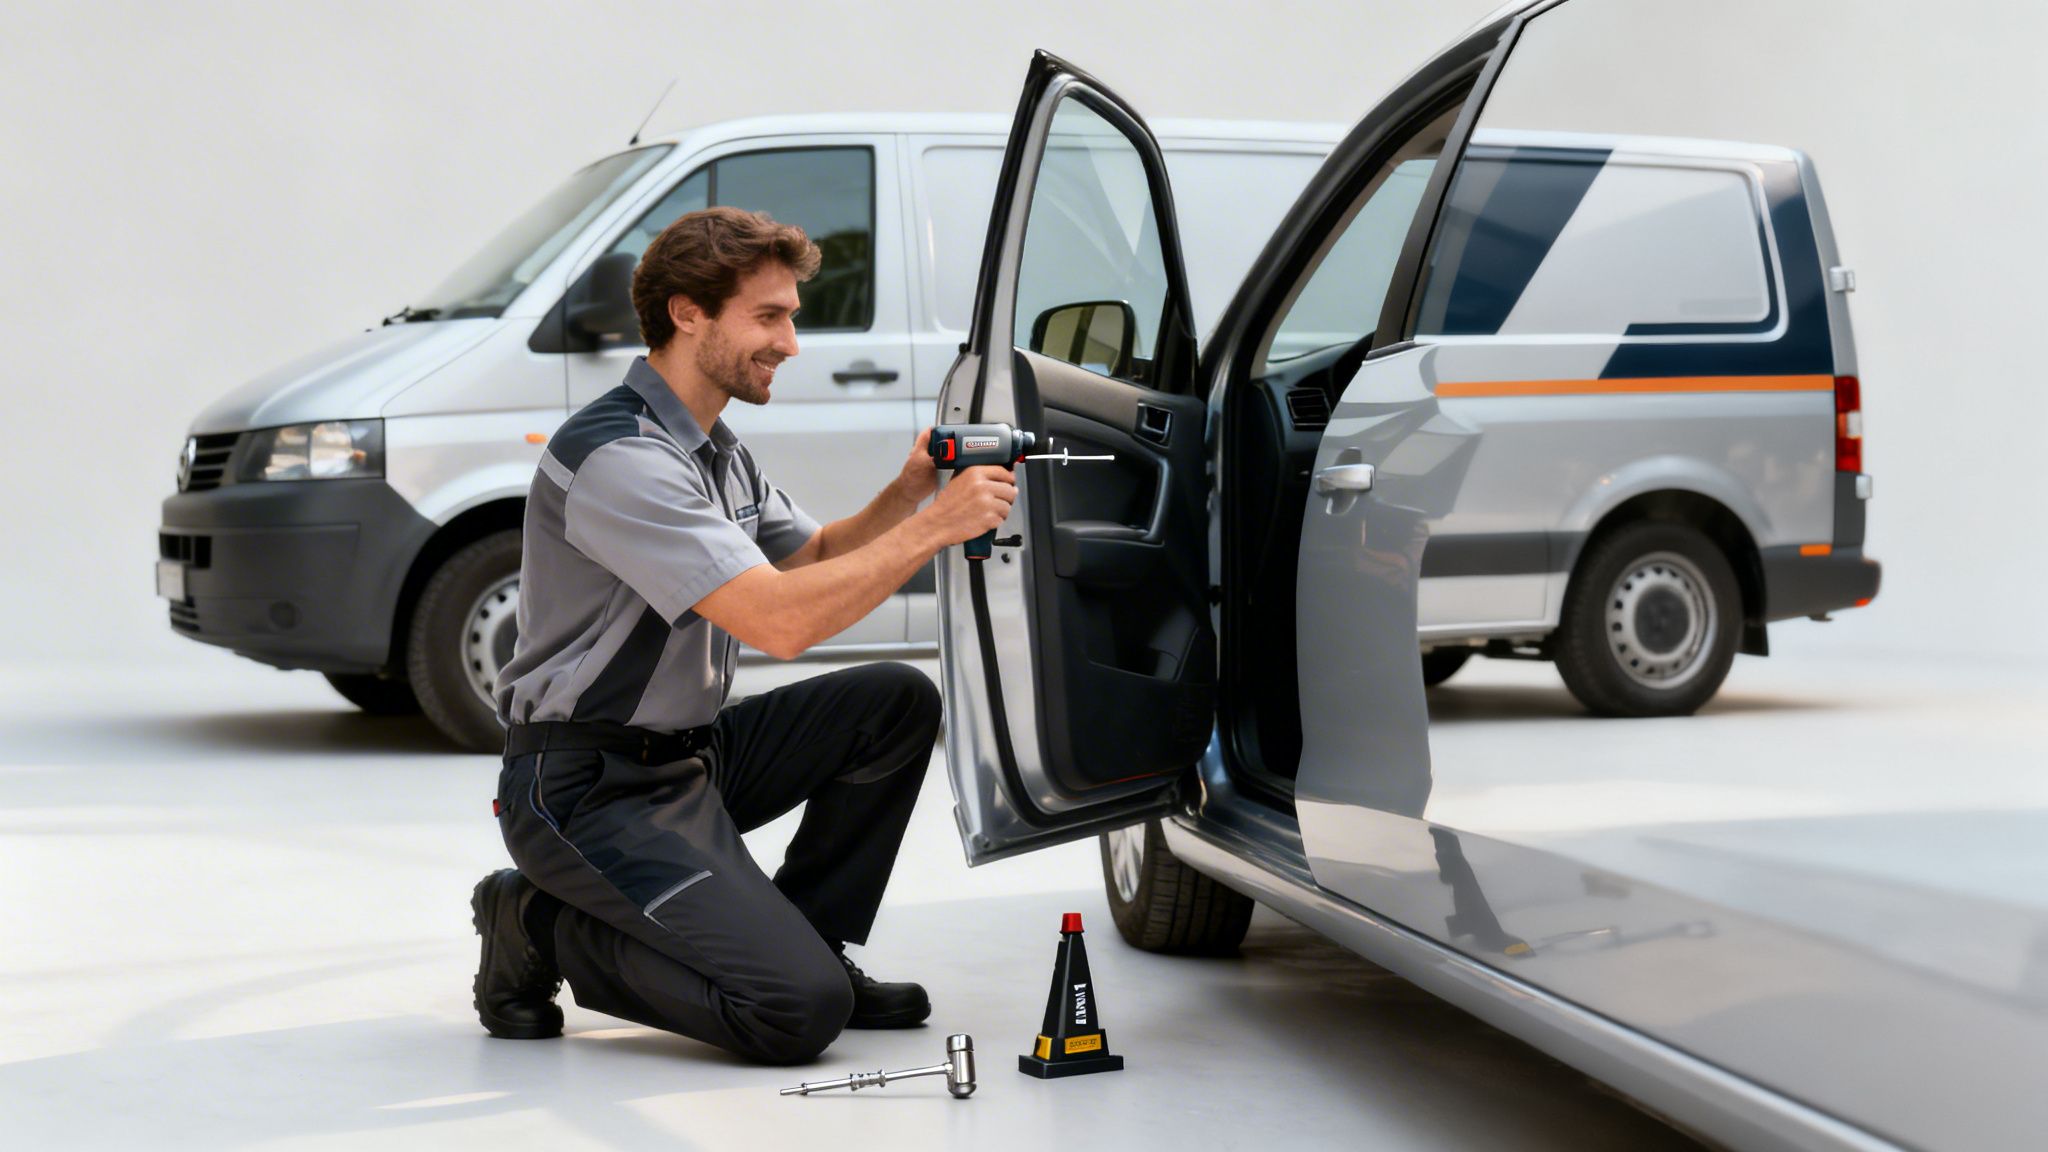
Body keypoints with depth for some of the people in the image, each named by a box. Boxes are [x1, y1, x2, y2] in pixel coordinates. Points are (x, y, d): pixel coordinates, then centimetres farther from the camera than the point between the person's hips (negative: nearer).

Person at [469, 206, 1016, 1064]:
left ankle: (803, 942, 11)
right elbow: (780, 621, -29)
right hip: (591, 790, -10)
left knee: (897, 701, 3)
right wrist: (932, 527, -23)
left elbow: (811, 560, 21)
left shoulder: (714, 449, 12)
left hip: (689, 753, 10)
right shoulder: (618, 457, -22)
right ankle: (547, 929, -1)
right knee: (799, 1011, -20)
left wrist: (907, 493, 2)